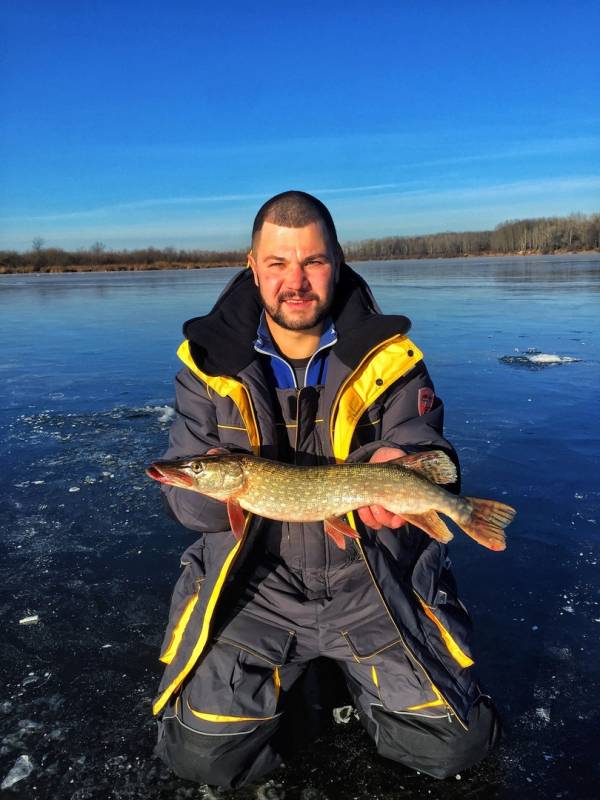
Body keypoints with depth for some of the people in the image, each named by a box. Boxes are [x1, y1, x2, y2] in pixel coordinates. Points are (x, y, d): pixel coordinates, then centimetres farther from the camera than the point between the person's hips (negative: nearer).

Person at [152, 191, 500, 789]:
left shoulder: (390, 357, -7)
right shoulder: (210, 360, -6)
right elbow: (184, 493, -5)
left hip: (370, 580, 1)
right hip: (253, 583, 1)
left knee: (454, 742, -3)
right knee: (206, 755, -8)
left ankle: (355, 671, 27)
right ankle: (290, 679, 23)